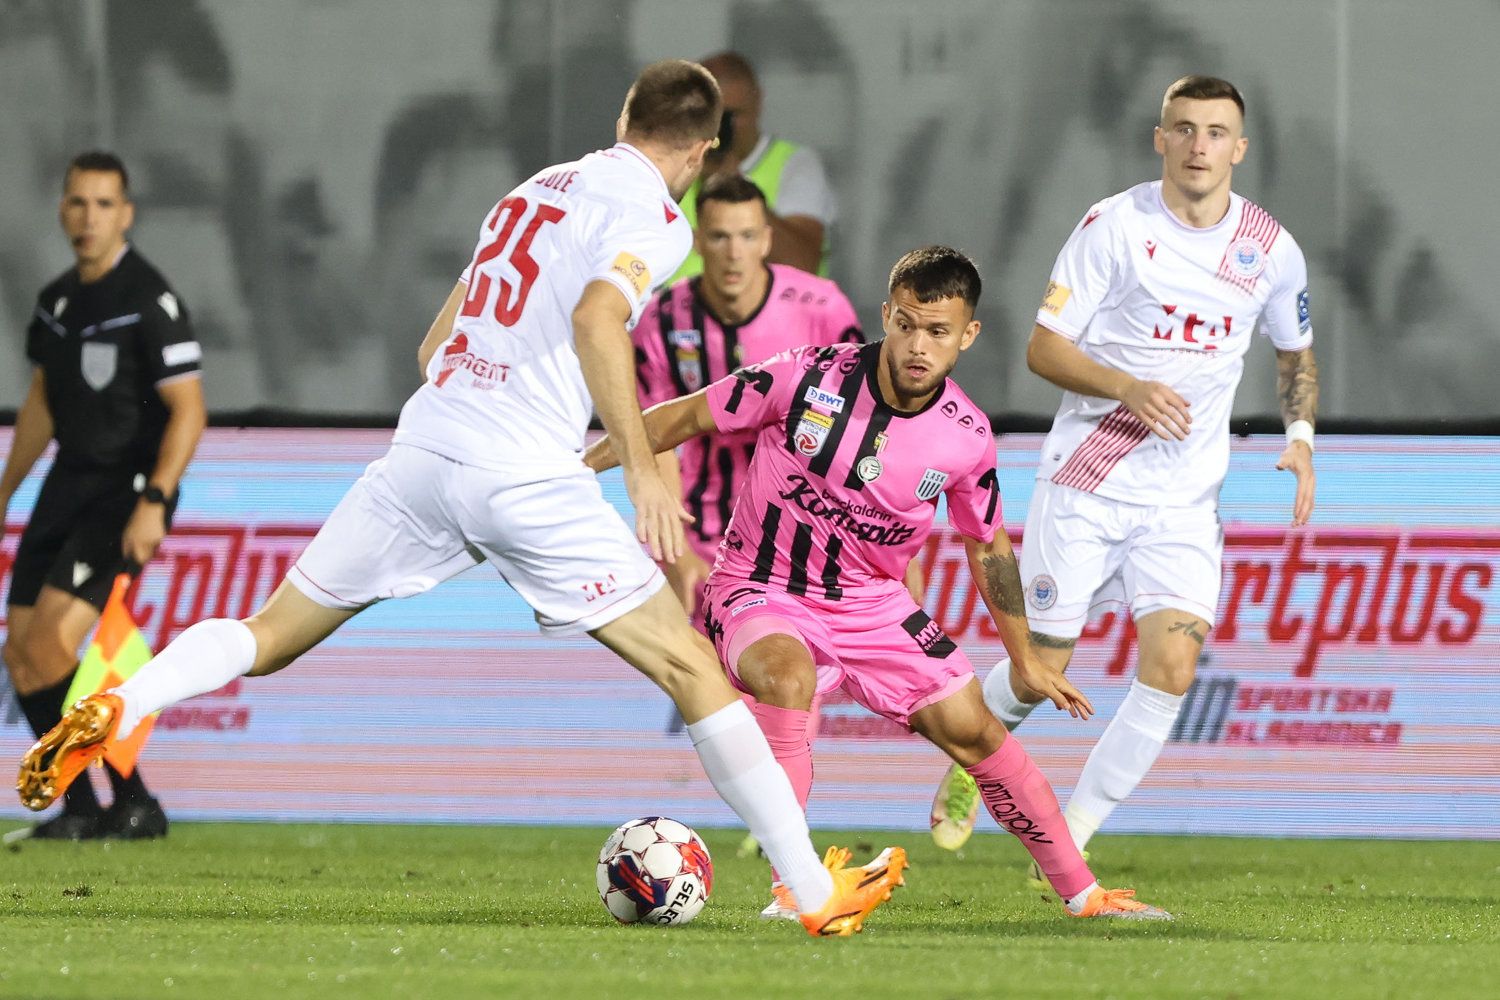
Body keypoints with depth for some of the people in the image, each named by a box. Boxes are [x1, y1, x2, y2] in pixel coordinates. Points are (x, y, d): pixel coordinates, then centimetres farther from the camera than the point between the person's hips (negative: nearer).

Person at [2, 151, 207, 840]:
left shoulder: (150, 300, -13)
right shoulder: (56, 300, 10)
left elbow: (188, 409, -17)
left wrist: (154, 502, -26)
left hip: (128, 493, -8)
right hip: (69, 486, 8)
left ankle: (133, 801, -11)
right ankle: (81, 808, 12)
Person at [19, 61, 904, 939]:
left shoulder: (537, 189, 23)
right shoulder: (653, 214, 0)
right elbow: (595, 319, -21)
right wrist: (642, 468, -23)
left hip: (424, 445, 6)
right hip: (529, 478, -6)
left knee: (269, 638, 14)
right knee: (692, 670, 1)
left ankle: (117, 708, -12)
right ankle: (819, 894, 2)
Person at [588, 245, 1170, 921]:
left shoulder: (966, 437, -7)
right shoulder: (807, 377, -18)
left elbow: (988, 549, 10)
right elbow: (687, 417, -5)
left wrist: (1026, 660, 18)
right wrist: (574, 466, -7)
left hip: (874, 605, 4)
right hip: (762, 595, -4)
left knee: (972, 729, -1)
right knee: (787, 677, -36)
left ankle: (1081, 891, 16)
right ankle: (789, 887, -30)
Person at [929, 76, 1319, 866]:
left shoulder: (1271, 249, 3)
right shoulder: (1115, 225, -8)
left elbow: (1296, 353, 21)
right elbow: (1044, 349, -7)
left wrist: (1300, 437, 2)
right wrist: (1129, 388, -24)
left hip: (1185, 502, 2)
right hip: (1085, 481, -2)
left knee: (1171, 665, -16)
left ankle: (1068, 843, -5)